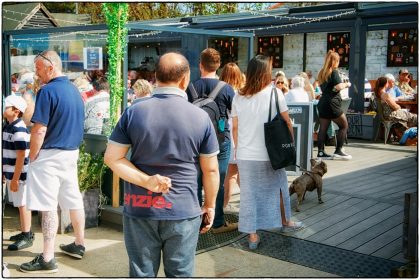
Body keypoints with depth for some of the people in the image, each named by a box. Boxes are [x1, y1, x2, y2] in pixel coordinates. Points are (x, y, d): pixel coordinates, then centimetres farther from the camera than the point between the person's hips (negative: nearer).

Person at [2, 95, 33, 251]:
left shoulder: (19, 129, -18)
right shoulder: (7, 127, 11)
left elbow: (21, 156, -21)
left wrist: (15, 179, -21)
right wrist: (5, 173, 19)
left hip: (19, 174, -9)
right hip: (10, 173, 9)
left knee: (23, 205, -1)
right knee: (19, 204, 16)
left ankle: (27, 237, 7)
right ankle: (25, 232, 28)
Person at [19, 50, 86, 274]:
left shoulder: (48, 91, -16)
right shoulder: (74, 90, 8)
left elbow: (39, 131, -19)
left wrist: (32, 157, -8)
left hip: (51, 155, -8)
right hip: (72, 152, 8)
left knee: (48, 206, -4)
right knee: (74, 200, 16)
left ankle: (47, 259, -1)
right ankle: (79, 245, 29)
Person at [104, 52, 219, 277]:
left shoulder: (134, 112, -3)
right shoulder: (201, 117, -6)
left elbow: (112, 158, -4)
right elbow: (210, 170, -1)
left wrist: (145, 180, -11)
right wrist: (210, 205, 11)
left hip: (139, 209, 1)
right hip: (183, 211, -1)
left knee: (142, 273, 13)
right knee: (179, 274, 12)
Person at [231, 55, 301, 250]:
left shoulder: (239, 97, 0)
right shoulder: (274, 93, -8)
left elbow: (234, 127, 4)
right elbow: (287, 123, -4)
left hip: (245, 155, 2)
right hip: (270, 154, -2)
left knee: (249, 193, 9)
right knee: (278, 186, 18)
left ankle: (252, 235, 15)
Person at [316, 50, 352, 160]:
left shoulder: (322, 72, 15)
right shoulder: (334, 72, -10)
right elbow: (339, 87, -20)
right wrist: (346, 84, -1)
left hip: (322, 102, 8)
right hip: (332, 103, -8)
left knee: (323, 128, 6)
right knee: (344, 125, 3)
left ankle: (320, 152, 4)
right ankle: (338, 151, 1)